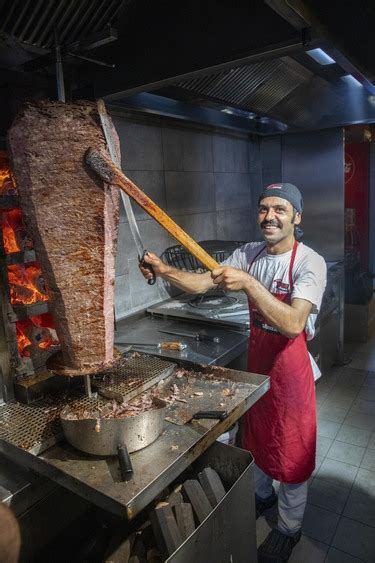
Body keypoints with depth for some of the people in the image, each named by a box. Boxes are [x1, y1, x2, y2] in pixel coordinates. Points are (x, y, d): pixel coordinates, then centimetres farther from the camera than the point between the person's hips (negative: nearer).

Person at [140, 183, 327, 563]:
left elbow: (292, 324, -33)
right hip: (256, 360, 6)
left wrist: (249, 283, -41)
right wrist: (165, 271, -27)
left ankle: (289, 528, 38)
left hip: (289, 367, -5)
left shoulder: (310, 263, -20)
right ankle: (262, 494, 53)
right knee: (256, 436, 24)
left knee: (291, 449, 12)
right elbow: (202, 283, -9)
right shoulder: (249, 254, -3)